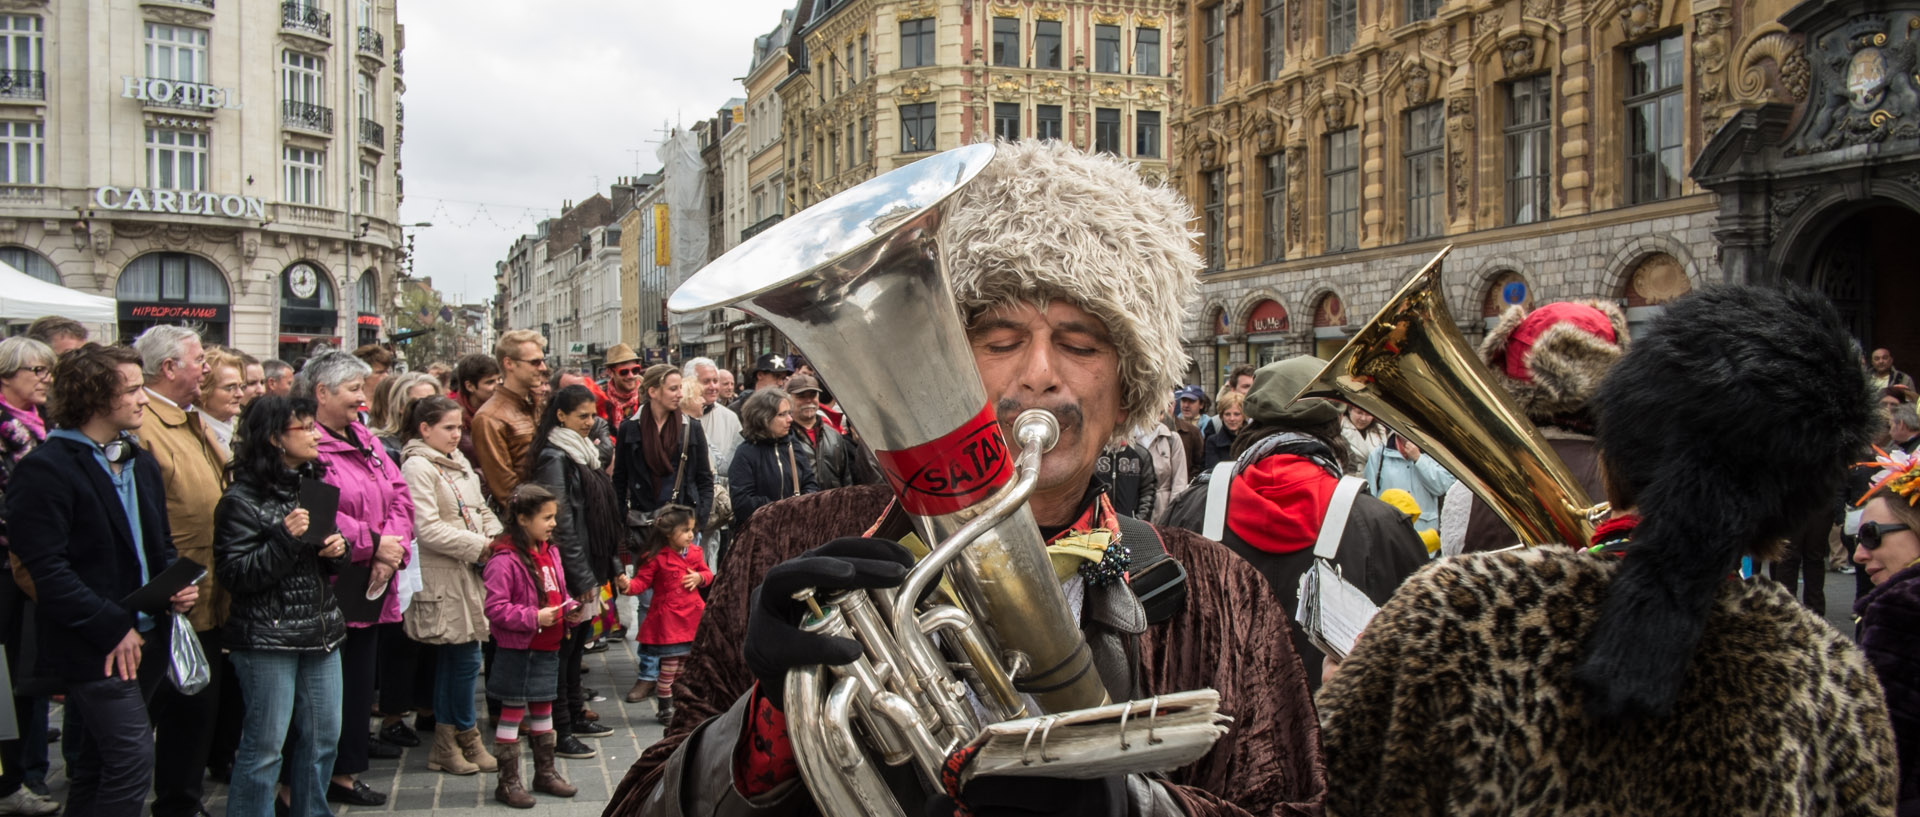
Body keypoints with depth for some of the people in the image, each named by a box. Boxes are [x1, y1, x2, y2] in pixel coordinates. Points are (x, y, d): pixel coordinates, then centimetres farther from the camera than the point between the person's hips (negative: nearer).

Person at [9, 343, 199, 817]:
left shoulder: (141, 464, 14)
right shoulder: (45, 469, -12)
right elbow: (46, 569, -18)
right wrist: (112, 627, -18)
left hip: (144, 637, 8)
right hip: (94, 648, -8)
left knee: (96, 763, 16)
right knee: (134, 759, -11)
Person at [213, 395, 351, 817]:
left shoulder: (312, 485, 11)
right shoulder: (242, 499, -10)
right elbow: (233, 573, -15)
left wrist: (336, 550, 0)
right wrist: (284, 539, -24)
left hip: (321, 631, 7)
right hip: (267, 636, -7)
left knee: (323, 735, 13)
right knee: (265, 746, 0)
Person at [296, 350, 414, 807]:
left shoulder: (366, 442, 14)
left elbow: (400, 496, 9)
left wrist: (392, 550, -7)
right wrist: (373, 543, -17)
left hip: (370, 589, 8)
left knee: (360, 681, 14)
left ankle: (345, 772, 26)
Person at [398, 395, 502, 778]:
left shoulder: (459, 462, 16)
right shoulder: (417, 466, -10)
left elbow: (481, 510, 21)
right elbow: (428, 530, -17)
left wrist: (496, 538, 1)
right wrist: (479, 546, -16)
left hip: (469, 571, 8)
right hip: (442, 577, -8)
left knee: (451, 659, 12)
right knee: (466, 657, -5)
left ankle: (447, 744, 19)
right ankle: (468, 739, 9)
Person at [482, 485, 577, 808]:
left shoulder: (550, 553, 8)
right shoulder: (505, 559, -18)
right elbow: (495, 608, -21)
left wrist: (568, 610, 1)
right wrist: (534, 617, -24)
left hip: (548, 649, 8)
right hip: (517, 651, -8)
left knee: (543, 710, 18)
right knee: (512, 712, 3)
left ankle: (545, 772, 30)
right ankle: (508, 782, 13)